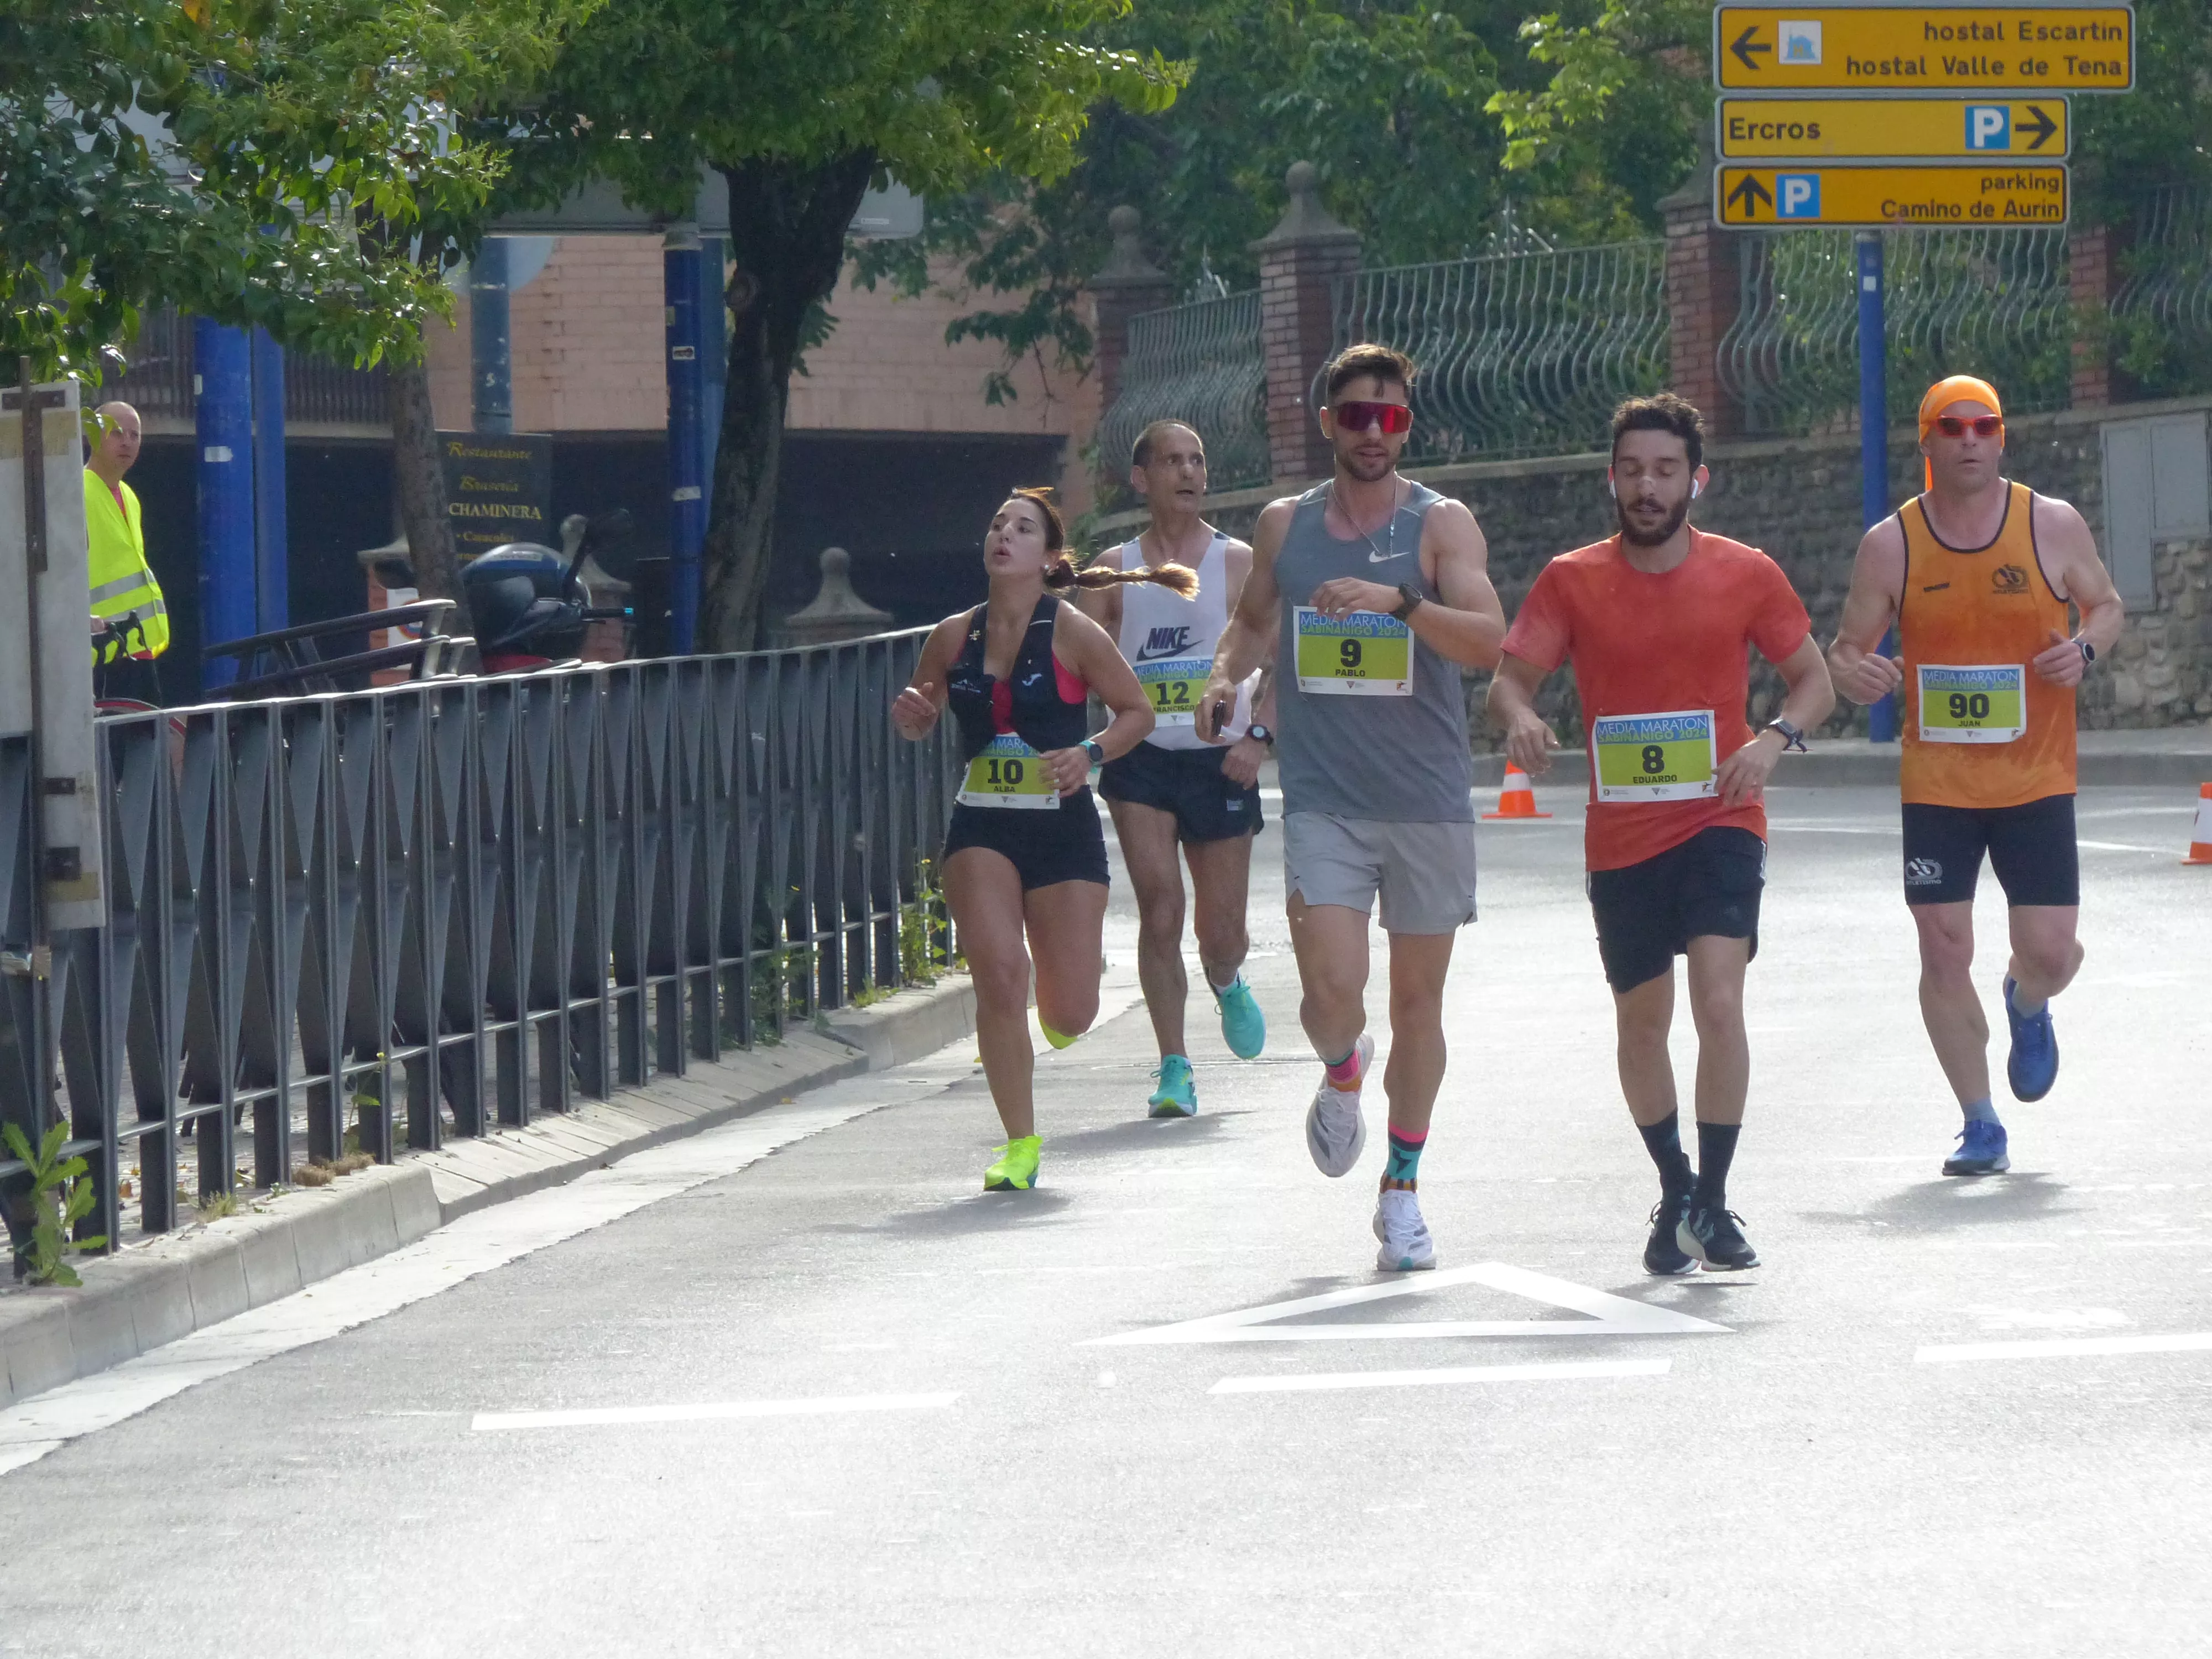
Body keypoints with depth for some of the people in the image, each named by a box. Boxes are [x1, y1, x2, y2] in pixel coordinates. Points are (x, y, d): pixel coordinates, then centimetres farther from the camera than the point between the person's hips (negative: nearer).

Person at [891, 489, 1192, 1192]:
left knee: (1070, 1014, -2)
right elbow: (921, 718, 18)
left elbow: (1137, 712, 1)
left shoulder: (1073, 633, -6)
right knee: (999, 974, -16)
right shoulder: (953, 637, 3)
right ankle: (1020, 1145, -4)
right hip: (981, 829, 2)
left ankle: (1052, 1016, 39)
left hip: (1063, 825, -2)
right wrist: (909, 714, -6)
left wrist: (1090, 753, -16)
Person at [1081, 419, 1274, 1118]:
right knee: (1160, 910, -13)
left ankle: (1227, 981, 42)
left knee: (1222, 932, 5)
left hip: (1218, 761, 0)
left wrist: (1258, 735, -15)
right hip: (1140, 759, 0)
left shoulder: (1239, 563, 3)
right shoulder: (1114, 570, 7)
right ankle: (1174, 1070, -6)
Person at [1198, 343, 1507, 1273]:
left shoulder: (1441, 525, -2)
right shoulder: (1284, 526, 8)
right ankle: (1342, 1073, 21)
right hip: (1323, 800, 1)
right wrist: (1227, 673, 3)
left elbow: (1487, 639, -16)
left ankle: (1402, 1195, 20)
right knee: (1332, 990, -15)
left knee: (1417, 1000, 6)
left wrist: (1396, 601, -30)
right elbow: (1253, 618, 25)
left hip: (1428, 801, -1)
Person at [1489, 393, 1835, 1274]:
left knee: (1718, 1000, -18)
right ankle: (1675, 1191, 32)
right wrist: (1519, 716, -25)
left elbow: (1815, 679, 7)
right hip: (1622, 837, 2)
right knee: (1641, 1021, 12)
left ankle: (1713, 1201, -10)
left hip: (1720, 822, -2)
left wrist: (1775, 739, -13)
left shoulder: (1746, 575, -1)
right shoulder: (1571, 581, 0)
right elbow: (1509, 676, -1)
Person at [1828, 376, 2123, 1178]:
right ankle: (1981, 1127, 10)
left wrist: (2086, 647, -11)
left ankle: (2028, 1007, 35)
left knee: (2050, 951, -5)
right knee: (1944, 952, -4)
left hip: (2037, 780, 0)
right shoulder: (1891, 544, -2)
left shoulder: (2053, 525, -2)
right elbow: (1848, 647, 4)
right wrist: (1854, 671, -20)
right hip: (1935, 783, 0)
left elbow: (2107, 605, 12)